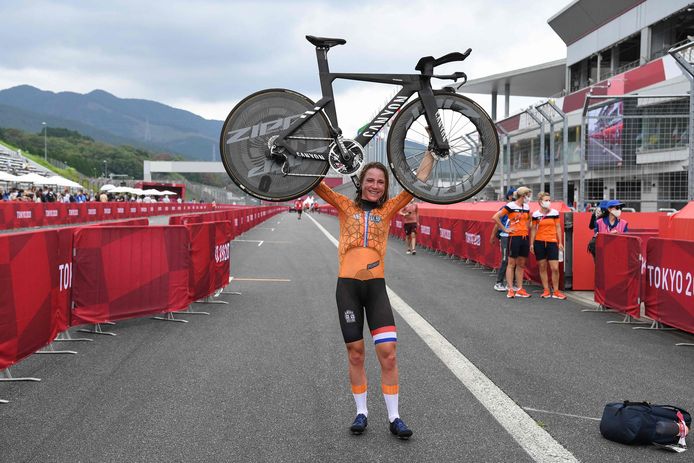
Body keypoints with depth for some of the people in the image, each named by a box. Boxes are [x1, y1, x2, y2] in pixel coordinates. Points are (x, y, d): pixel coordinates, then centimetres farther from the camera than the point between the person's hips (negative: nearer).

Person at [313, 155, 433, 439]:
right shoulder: (346, 206, 7)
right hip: (348, 285, 0)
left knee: (388, 352, -7)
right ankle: (361, 412, 21)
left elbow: (419, 182, 6)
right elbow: (315, 183, -1)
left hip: (376, 286, 1)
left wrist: (431, 151, 7)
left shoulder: (388, 209, 10)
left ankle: (394, 417, 5)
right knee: (355, 353, 7)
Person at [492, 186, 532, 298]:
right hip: (514, 237, -7)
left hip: (524, 237, 7)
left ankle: (519, 289, 15)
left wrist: (526, 228, 16)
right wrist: (505, 229, -10)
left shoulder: (526, 207, 12)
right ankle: (510, 290, 0)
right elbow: (495, 217, -12)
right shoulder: (510, 206, -8)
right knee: (511, 263, -2)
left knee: (521, 264, 10)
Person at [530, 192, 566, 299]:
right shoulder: (536, 214, 2)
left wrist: (560, 242, 3)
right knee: (542, 267, 5)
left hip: (552, 242, 0)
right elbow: (533, 229, 8)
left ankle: (556, 291, 5)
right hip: (539, 242, 0)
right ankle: (546, 291, 13)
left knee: (555, 268, -6)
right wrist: (531, 243, 4)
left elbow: (558, 228, 6)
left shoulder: (555, 212, 2)